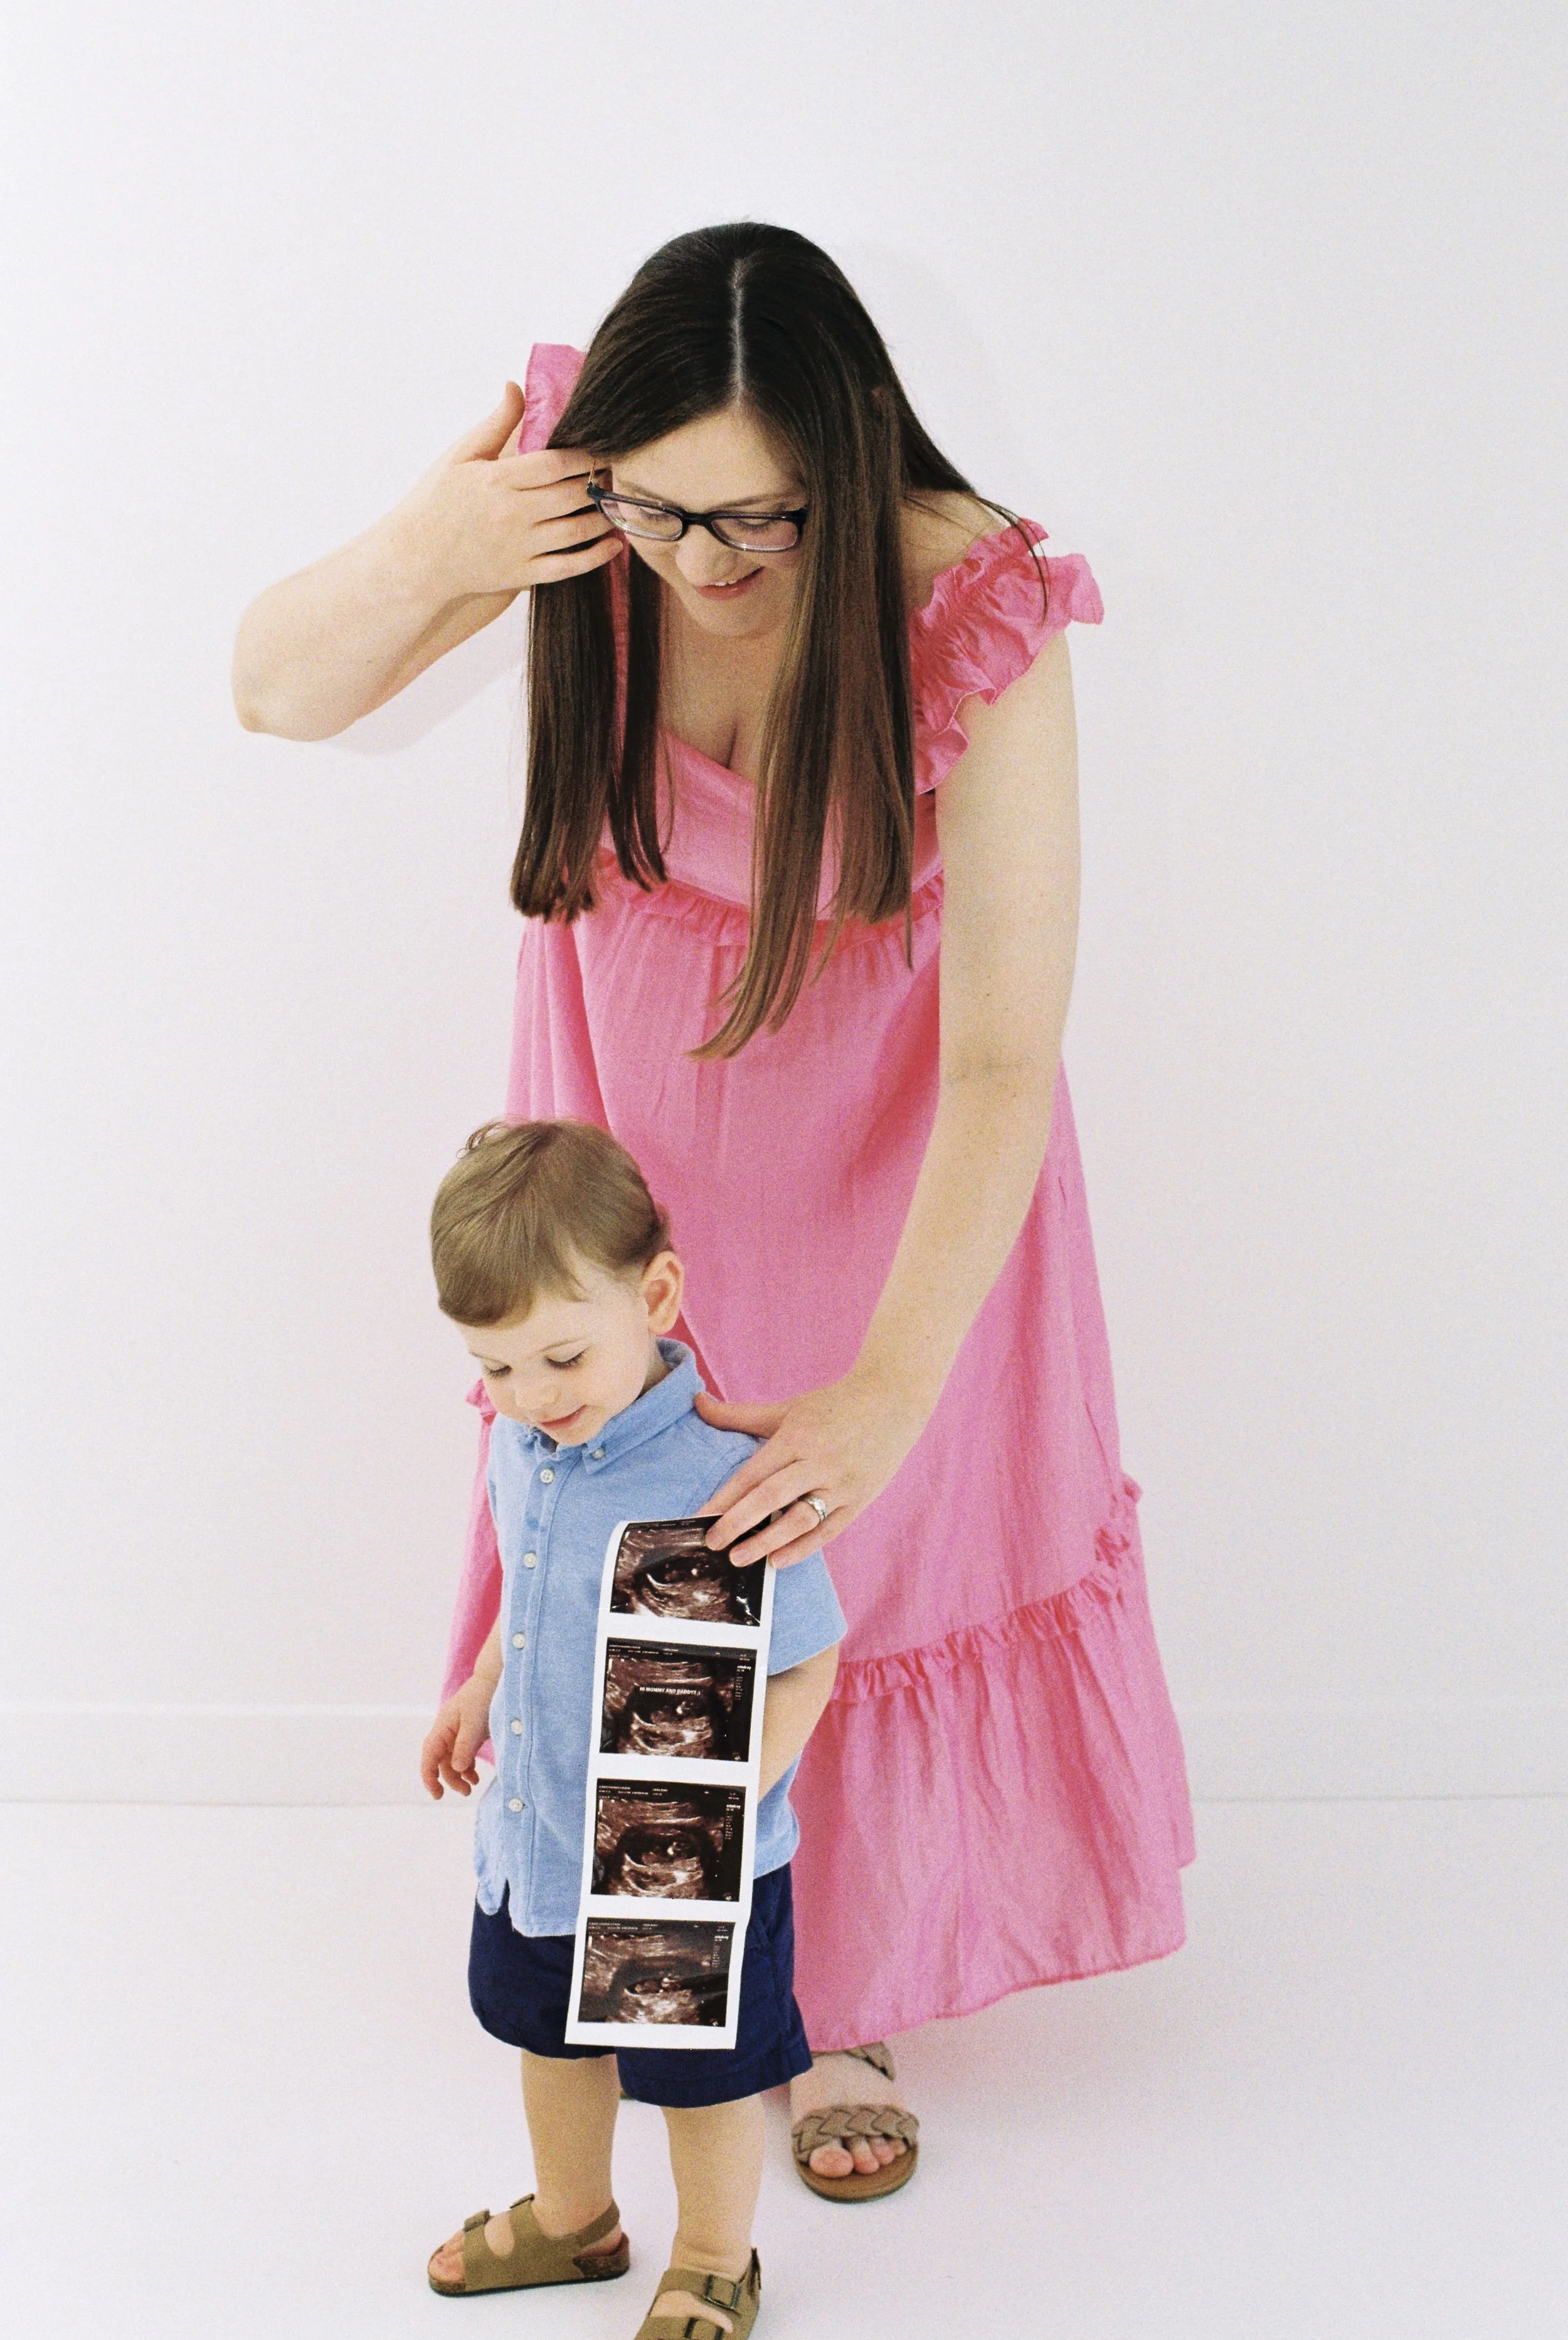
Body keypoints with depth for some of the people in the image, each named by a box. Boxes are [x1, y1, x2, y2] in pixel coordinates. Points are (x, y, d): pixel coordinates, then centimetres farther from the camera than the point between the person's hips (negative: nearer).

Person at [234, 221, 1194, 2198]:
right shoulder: (563, 495, -22)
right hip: (630, 1133, 3)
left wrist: (889, 1393, -40)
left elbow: (1005, 1059, -33)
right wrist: (423, 560, -35)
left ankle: (846, 2002, 36)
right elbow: (274, 690, -13)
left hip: (884, 1155, -2)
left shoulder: (973, 621, -32)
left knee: (850, 1570, 10)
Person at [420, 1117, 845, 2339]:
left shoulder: (722, 1479, -31)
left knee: (703, 2074, 16)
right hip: (535, 1833, 7)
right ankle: (573, 2218, 55)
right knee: (552, 2033, 28)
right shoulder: (523, 1446, -7)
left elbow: (805, 1665, -24)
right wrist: (482, 1689, 17)